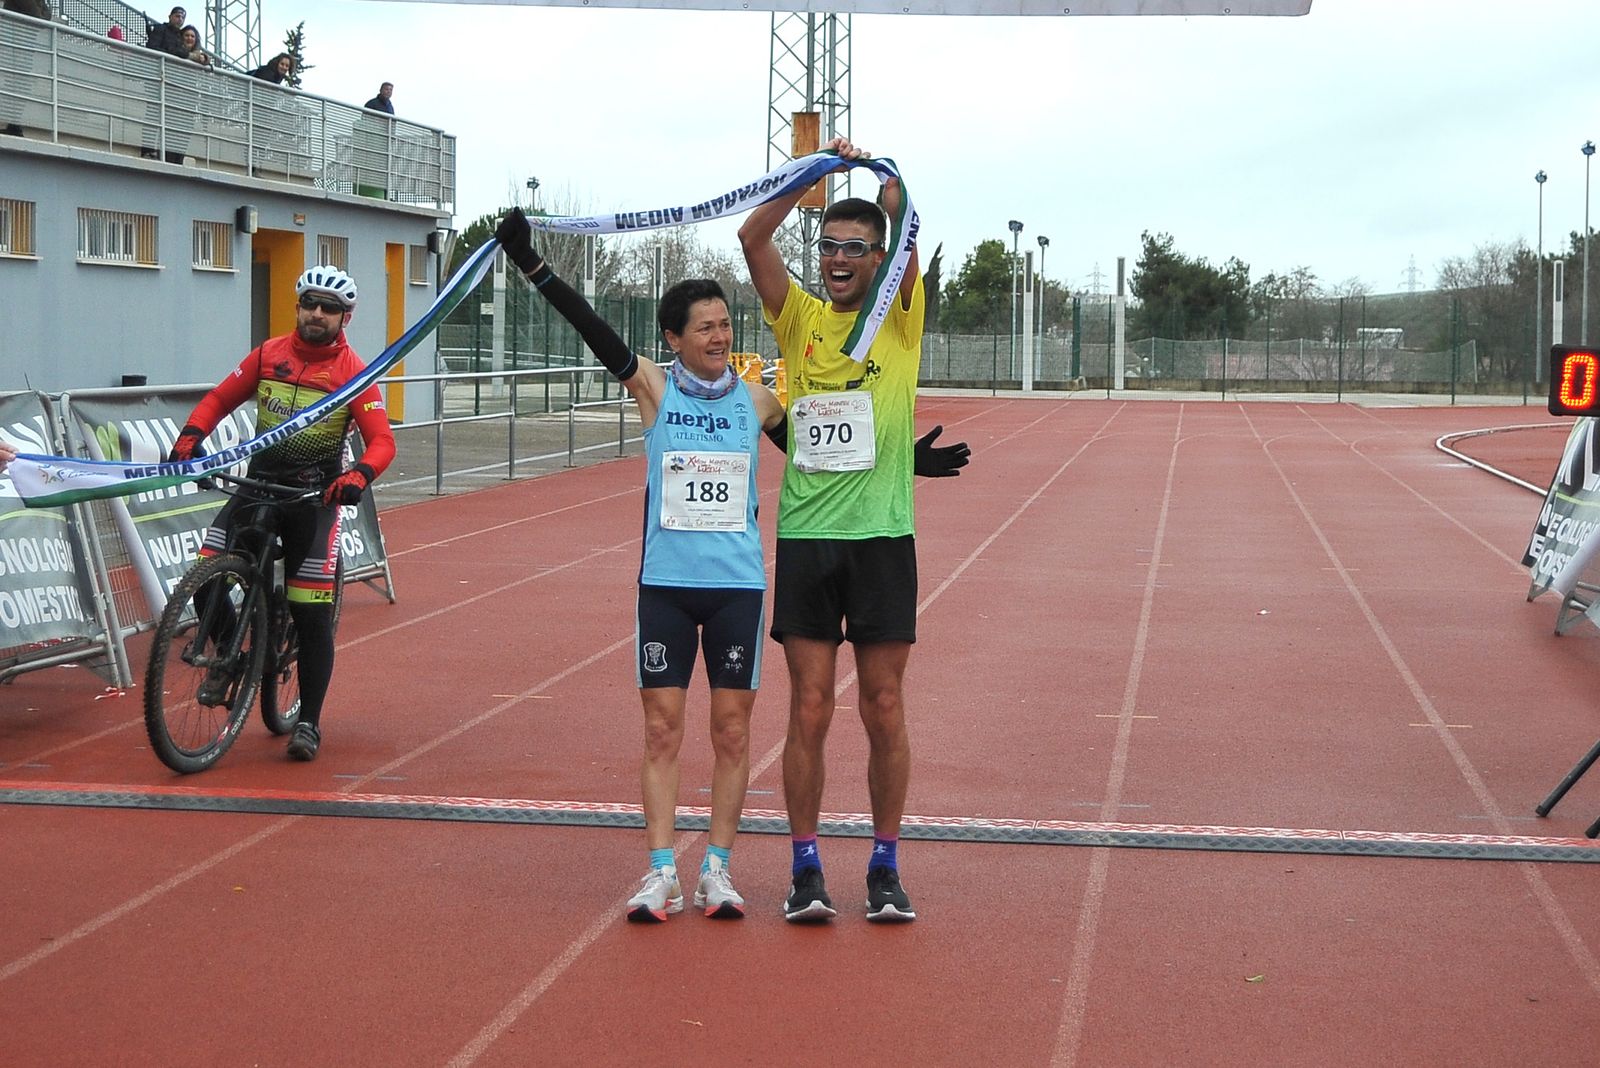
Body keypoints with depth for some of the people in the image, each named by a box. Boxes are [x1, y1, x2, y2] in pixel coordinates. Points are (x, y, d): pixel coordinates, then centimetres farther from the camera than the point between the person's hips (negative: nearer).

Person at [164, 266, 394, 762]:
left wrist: (359, 476, -32)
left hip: (315, 495, -3)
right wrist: (190, 435, -11)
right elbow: (220, 398, 8)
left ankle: (309, 722, 6)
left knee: (313, 615, -6)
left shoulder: (354, 373, -6)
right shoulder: (269, 354, 4)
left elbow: (382, 441, -12)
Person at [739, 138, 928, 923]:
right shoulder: (801, 319, 7)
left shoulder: (899, 321, 4)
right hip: (805, 535, 1)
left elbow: (906, 239, -13)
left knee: (885, 710, 4)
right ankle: (806, 867, 11)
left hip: (882, 537, -1)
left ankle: (885, 866, 15)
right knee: (809, 709, 2)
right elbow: (752, 238, -6)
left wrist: (873, 170, -24)